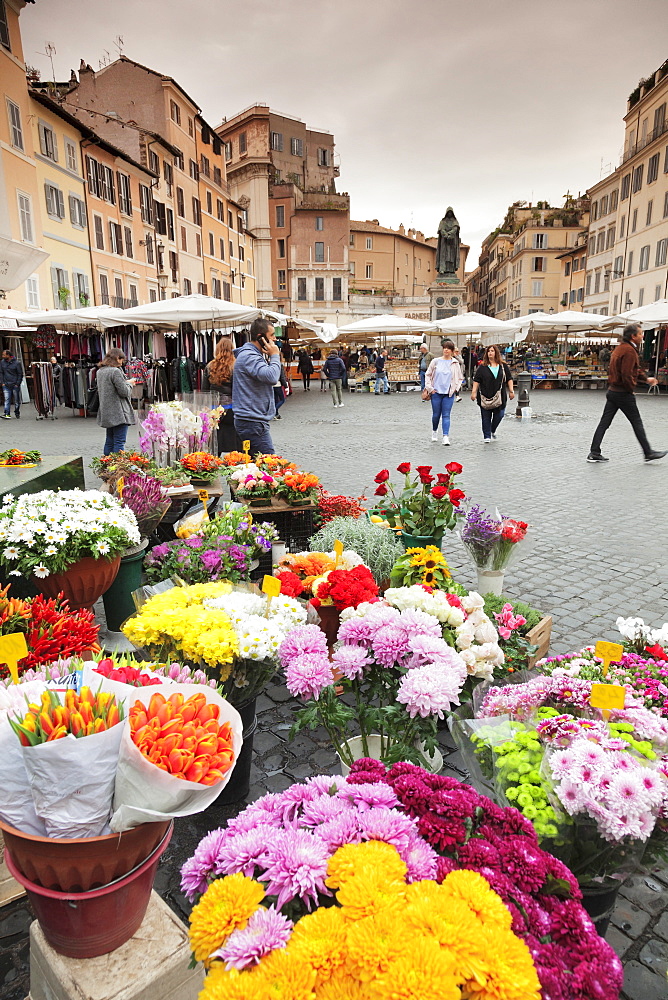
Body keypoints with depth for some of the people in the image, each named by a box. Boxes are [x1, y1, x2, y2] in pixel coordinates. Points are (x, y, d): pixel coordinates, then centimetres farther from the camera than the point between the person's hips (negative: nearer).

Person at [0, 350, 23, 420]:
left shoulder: (17, 363, -5)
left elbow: (20, 374, -2)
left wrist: (17, 384, -8)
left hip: (15, 385, -2)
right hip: (6, 385, 2)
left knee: (17, 400, 6)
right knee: (7, 400, -5)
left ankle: (17, 413, 20)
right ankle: (7, 414, -6)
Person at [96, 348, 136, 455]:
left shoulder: (100, 371, 13)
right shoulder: (115, 371, -14)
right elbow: (124, 392, -16)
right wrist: (129, 383, 5)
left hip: (106, 413, 9)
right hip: (119, 413, -9)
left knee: (109, 442, 14)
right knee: (119, 442, -7)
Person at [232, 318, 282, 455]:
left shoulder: (254, 354, 20)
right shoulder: (249, 356, -15)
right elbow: (271, 377, -27)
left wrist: (269, 357, 8)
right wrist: (275, 356, -12)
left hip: (252, 420, 11)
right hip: (252, 422, -11)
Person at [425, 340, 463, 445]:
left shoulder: (455, 363, 5)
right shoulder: (436, 361, 3)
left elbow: (460, 378, 14)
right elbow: (428, 374, 8)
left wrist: (456, 388, 1)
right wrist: (429, 388, 0)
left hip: (449, 393, 0)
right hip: (436, 392, 0)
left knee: (446, 415, -5)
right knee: (436, 414, 8)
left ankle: (446, 436, -9)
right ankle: (434, 431, 34)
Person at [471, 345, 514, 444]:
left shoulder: (503, 366, 8)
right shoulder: (482, 367, 3)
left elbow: (509, 379, 11)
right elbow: (476, 380, 1)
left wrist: (511, 391, 6)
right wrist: (474, 392, -7)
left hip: (499, 397, 1)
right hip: (485, 396, -1)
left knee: (499, 415, 0)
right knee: (486, 417, 1)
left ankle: (492, 431, 25)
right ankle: (487, 436, 10)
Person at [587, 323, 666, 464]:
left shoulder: (621, 348, 15)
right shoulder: (629, 351, -17)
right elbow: (627, 375, -23)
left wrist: (646, 379, 21)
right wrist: (631, 388, -9)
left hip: (612, 391, 9)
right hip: (623, 393, -9)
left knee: (604, 423, 5)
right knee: (637, 423, 2)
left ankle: (594, 453, 3)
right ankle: (649, 453, 13)